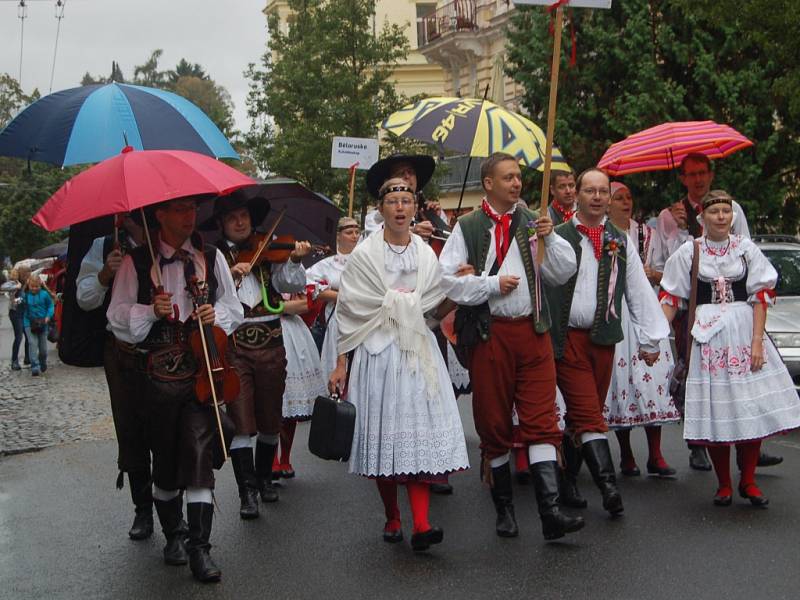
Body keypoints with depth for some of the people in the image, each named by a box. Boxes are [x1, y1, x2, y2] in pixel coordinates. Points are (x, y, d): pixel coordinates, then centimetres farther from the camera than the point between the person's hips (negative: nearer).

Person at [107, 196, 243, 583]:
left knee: (199, 451, -11)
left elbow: (234, 308, 15)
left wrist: (218, 314, -8)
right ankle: (173, 535, 28)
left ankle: (199, 546, -7)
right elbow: (118, 317, 1)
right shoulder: (137, 262, 1)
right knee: (166, 457, 9)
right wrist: (151, 312, -18)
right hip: (157, 374, 0)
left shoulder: (211, 257, 8)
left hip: (201, 371, 0)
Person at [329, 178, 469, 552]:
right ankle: (392, 519, 17)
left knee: (422, 434, -8)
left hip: (418, 352, 2)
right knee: (383, 434, 2)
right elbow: (348, 311, 0)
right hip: (377, 351, -2)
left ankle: (421, 525, -12)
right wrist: (341, 365, -4)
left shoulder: (426, 254, 10)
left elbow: (437, 308, 14)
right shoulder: (364, 254, 1)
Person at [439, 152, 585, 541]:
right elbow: (446, 279, -5)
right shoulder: (468, 228, 2)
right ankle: (504, 510, 21)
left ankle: (550, 512, -9)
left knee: (542, 421, -6)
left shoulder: (532, 223, 10)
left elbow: (563, 274, 7)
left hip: (532, 331, 2)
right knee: (493, 424, 7)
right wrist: (492, 284, -10)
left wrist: (550, 238, -8)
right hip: (489, 333, -2)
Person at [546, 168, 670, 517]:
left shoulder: (620, 242, 12)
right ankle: (607, 483, -16)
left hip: (603, 338, 4)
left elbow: (639, 290, 12)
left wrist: (651, 338, 9)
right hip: (567, 338, -4)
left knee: (587, 412, 11)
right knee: (588, 413, -10)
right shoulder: (557, 237, -1)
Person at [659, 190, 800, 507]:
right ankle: (724, 484, 13)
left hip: (744, 331, 1)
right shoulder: (689, 251, 3)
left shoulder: (746, 247, 4)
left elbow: (761, 296, 1)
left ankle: (748, 481, 13)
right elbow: (670, 298, 5)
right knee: (714, 410, -1)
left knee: (752, 407, -2)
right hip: (707, 335, -1)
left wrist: (757, 341, -8)